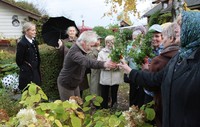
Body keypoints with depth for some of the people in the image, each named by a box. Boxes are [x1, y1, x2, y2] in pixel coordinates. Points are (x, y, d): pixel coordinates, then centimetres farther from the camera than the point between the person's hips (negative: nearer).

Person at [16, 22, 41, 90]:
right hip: (27, 73, -7)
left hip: (35, 71, 7)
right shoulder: (22, 43, -19)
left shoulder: (34, 41, 6)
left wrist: (37, 66, 10)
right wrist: (25, 67, -3)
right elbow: (19, 60, -15)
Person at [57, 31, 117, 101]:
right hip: (66, 84, -9)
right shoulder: (74, 51, -30)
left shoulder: (82, 50, 2)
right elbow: (86, 61, -49)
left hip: (75, 84, 9)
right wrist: (103, 64, -64)